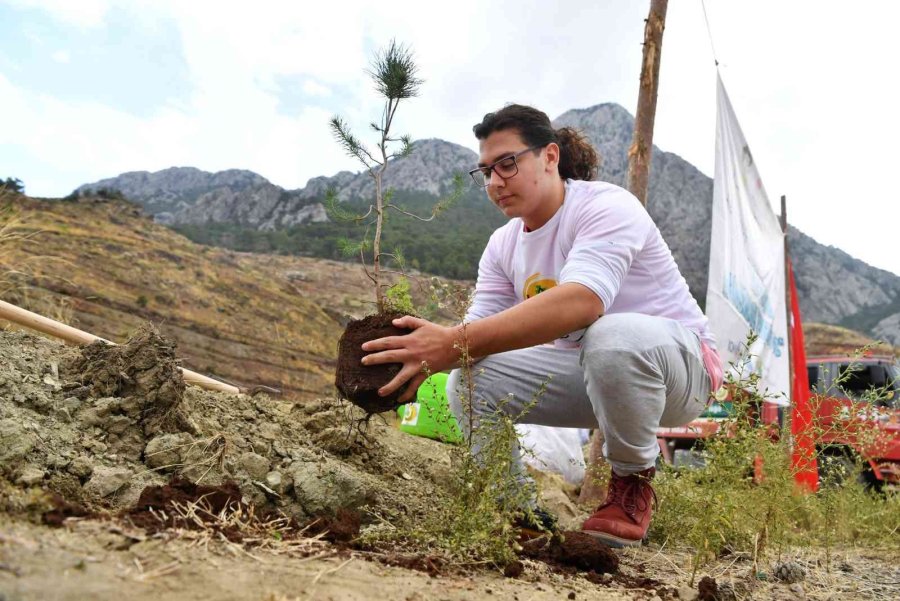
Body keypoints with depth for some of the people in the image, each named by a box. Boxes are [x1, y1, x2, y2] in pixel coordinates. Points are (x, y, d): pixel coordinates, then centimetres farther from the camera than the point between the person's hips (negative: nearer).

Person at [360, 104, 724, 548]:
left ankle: (632, 484, -13)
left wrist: (453, 342, -51)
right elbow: (479, 330, -10)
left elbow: (580, 300, -43)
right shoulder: (503, 245, 0)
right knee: (468, 381, -12)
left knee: (613, 338, -40)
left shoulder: (606, 208, -22)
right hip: (582, 371, 6)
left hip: (680, 361, -5)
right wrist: (428, 353, -34)